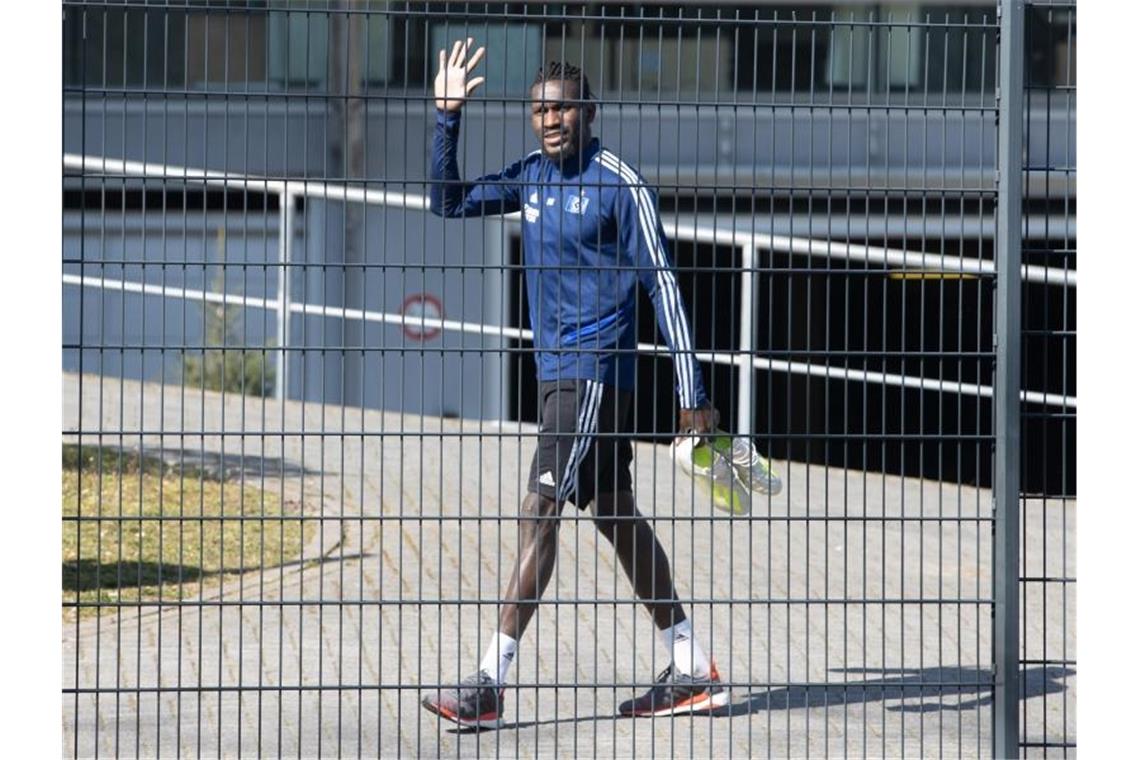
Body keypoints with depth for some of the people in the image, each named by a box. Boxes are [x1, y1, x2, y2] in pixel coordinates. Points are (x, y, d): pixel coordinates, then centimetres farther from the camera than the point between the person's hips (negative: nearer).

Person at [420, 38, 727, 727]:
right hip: (558, 369, 8)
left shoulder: (622, 184, -11)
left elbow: (665, 286, -11)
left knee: (540, 510, -14)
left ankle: (491, 683, -17)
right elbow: (449, 202, 15)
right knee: (616, 516, 12)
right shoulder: (532, 177, 9)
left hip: (597, 369, -8)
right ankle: (692, 672, 20)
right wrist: (448, 116, 1)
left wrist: (693, 395, -14)